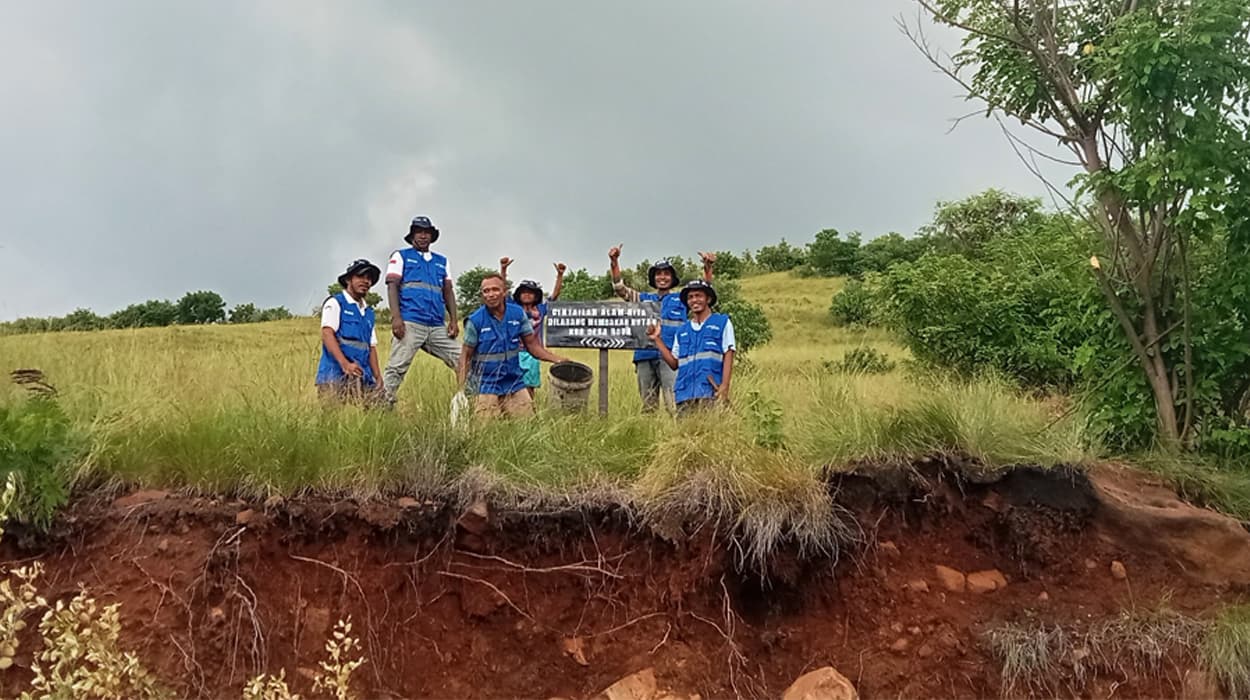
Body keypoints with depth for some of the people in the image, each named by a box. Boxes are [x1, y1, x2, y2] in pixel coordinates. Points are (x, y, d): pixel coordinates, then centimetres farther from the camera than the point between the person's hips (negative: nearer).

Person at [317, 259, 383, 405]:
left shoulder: (368, 312, 25)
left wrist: (378, 378, 9)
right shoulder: (335, 303, 4)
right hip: (337, 376, -7)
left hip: (363, 378, 7)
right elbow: (327, 334, -10)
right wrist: (344, 363, -25)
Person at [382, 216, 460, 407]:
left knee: (462, 361, -2)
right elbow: (392, 286, 0)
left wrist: (453, 320, 7)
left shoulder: (441, 261, 25)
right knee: (397, 367, -12)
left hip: (437, 327, 5)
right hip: (410, 324, -5)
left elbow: (448, 292, 21)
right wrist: (396, 317, -14)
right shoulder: (401, 256, 11)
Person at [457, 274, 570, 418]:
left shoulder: (518, 314, 0)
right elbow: (466, 356, -4)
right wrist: (461, 388, -14)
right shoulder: (475, 321, -9)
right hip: (487, 388, -3)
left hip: (515, 384, 3)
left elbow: (532, 345, 7)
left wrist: (558, 360, -5)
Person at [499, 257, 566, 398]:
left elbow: (555, 294, 4)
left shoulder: (540, 310, 8)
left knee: (529, 387, 6)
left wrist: (560, 275, -7)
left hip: (532, 354, 2)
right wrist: (503, 270, -14)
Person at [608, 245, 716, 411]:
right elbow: (620, 288, 14)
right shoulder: (644, 299, 22)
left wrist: (707, 267, -14)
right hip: (645, 356, 3)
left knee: (674, 403, -15)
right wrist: (615, 263, 0)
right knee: (648, 405, 5)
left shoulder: (681, 299, 15)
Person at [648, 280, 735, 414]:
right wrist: (658, 339, 12)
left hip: (710, 393, -4)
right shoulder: (681, 331, 21)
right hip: (685, 395, 4)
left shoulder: (722, 322, 9)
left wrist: (724, 387, -9)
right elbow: (674, 363, 16)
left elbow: (728, 357, 3)